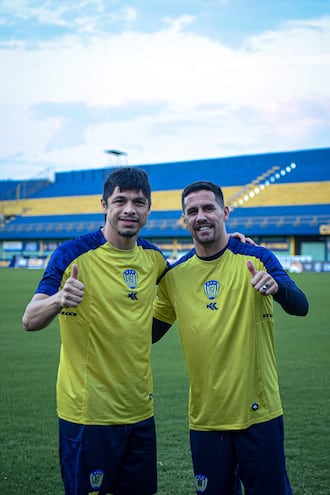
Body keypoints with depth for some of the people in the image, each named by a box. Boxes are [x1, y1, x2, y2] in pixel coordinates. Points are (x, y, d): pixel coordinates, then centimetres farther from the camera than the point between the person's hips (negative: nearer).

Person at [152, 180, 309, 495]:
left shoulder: (256, 258, -6)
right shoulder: (174, 276, 2)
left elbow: (300, 307, -16)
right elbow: (150, 332, 11)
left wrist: (275, 286, -37)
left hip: (259, 413, -2)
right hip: (205, 418, 2)